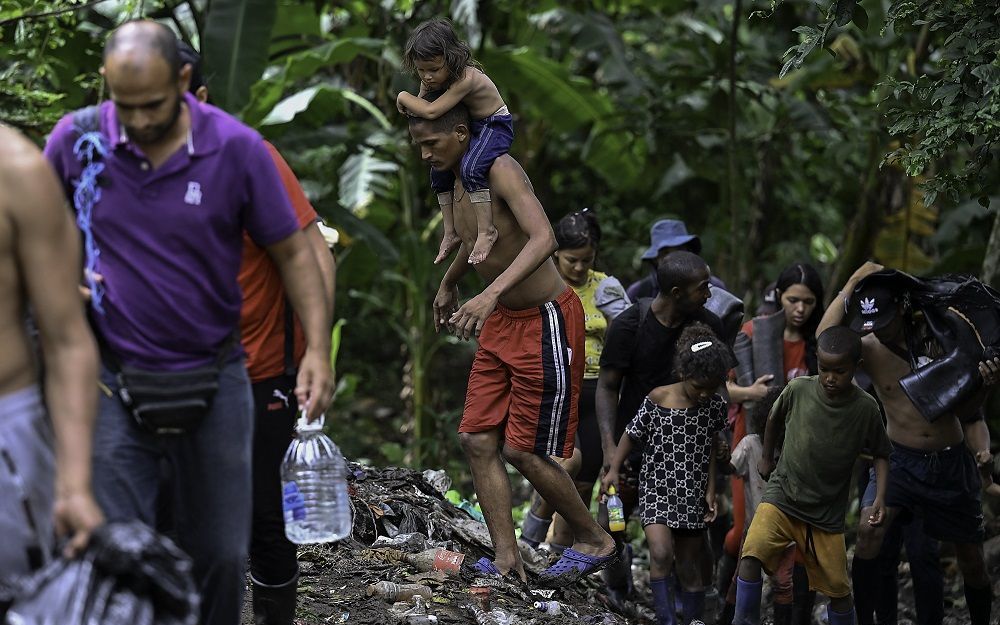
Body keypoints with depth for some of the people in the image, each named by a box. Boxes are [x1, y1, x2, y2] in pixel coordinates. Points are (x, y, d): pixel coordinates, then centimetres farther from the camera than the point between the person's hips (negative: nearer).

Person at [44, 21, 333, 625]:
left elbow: (293, 251, -2)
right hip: (114, 383, 0)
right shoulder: (75, 139, -6)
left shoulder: (237, 148, -9)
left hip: (213, 383, 0)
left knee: (222, 556, 10)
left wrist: (318, 349, -11)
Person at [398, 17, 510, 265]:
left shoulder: (466, 78, -36)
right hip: (470, 127, 9)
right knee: (439, 172, 15)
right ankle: (451, 233, 25)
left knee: (470, 168, -32)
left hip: (496, 127, -9)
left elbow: (431, 111, -41)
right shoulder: (431, 78, -10)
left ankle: (486, 231, -25)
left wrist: (404, 98, -27)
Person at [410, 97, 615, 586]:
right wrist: (449, 284, 39)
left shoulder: (500, 170, -21)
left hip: (546, 320, -9)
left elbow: (543, 239, -36)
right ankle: (507, 559, 4)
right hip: (501, 322, 9)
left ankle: (594, 542, 13)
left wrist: (491, 293, -46)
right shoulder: (455, 182, 6)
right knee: (477, 439, 1)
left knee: (524, 450, -5)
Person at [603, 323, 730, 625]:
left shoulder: (715, 406, -2)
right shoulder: (657, 400, -12)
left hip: (692, 494, 3)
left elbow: (711, 449, 8)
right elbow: (632, 435, -1)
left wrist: (711, 490, 8)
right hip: (657, 489, -3)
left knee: (688, 563, 10)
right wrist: (614, 469, -7)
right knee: (662, 554, -20)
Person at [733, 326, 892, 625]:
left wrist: (879, 499, -9)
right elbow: (775, 419, 11)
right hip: (782, 497, -1)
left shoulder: (866, 408, -11)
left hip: (826, 513, 1)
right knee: (751, 556, -24)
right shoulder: (798, 390, -11)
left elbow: (881, 453, 3)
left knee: (838, 589, 5)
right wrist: (766, 458, 21)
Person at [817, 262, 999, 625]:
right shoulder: (869, 349, -11)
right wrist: (853, 282, -29)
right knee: (870, 529, -26)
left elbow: (968, 413, 0)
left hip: (952, 462, 1)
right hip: (902, 459, -1)